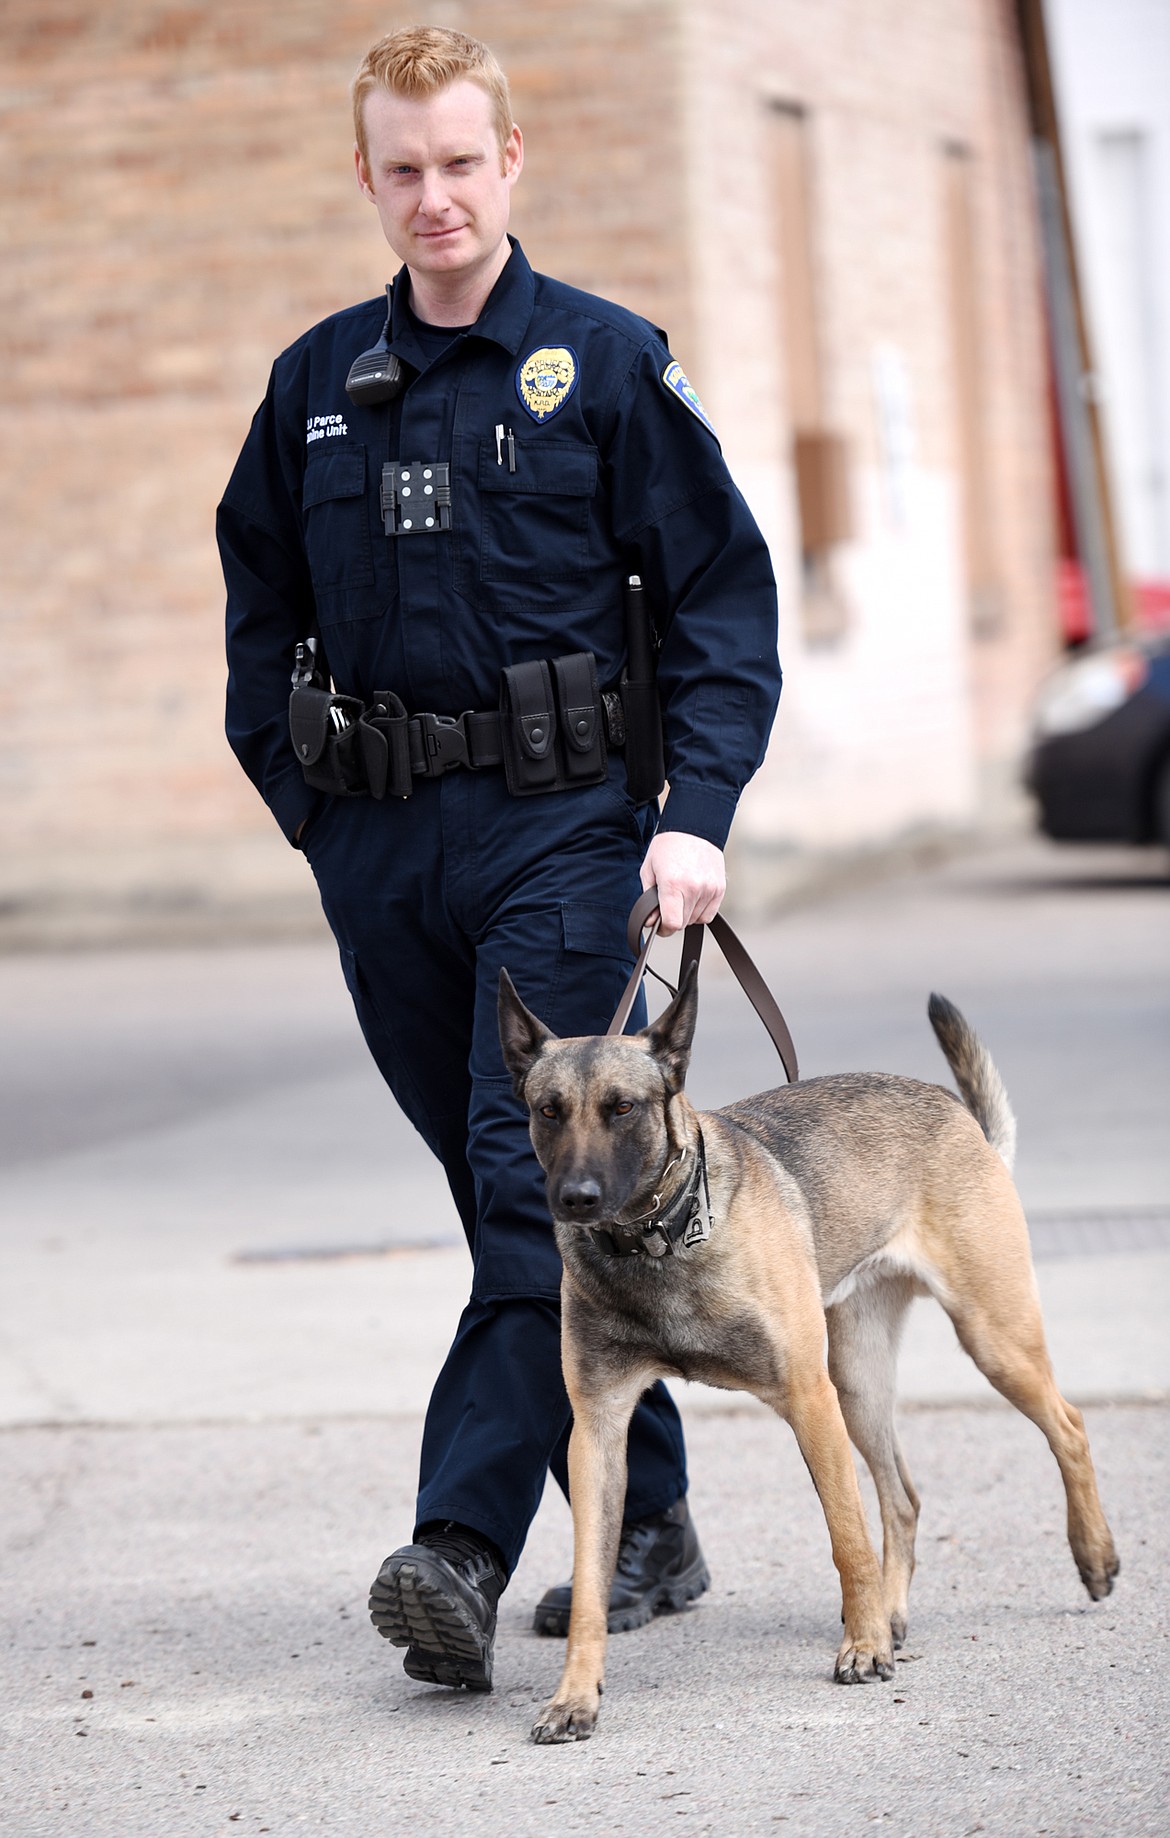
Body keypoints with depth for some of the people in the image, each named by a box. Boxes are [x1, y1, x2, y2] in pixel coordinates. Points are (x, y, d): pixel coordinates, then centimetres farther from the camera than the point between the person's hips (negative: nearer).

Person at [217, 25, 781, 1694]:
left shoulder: (604, 364, 0)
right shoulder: (317, 385, 10)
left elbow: (724, 595, -1)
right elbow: (260, 607, 19)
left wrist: (697, 811, -11)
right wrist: (306, 803, 10)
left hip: (563, 824, -4)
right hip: (383, 850, 5)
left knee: (539, 1186, -13)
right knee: (511, 1192, 9)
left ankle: (465, 1547, -19)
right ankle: (647, 1525, 19)